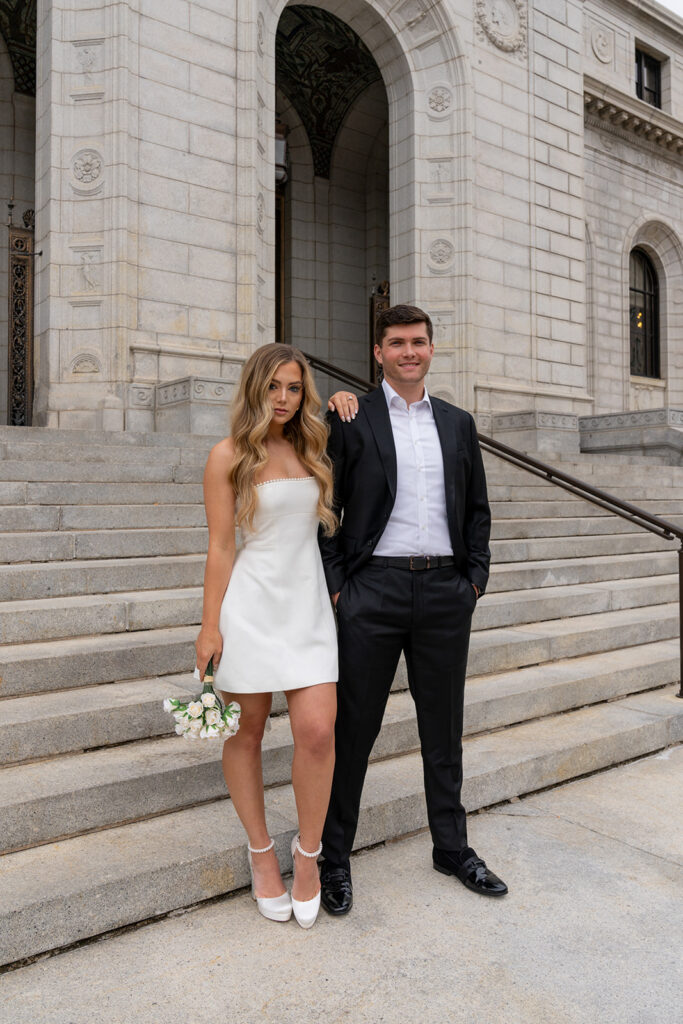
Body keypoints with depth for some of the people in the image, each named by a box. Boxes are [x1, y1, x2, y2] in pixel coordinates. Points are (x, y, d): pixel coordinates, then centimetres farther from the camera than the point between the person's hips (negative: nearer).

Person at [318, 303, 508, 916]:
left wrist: (476, 578, 5)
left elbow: (478, 508, 15)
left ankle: (452, 848, 33)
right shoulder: (351, 421, 1)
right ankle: (335, 858, 21)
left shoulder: (458, 423, 13)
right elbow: (326, 510, -2)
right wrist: (335, 586, -8)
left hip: (446, 591, 4)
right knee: (354, 728, 5)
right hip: (374, 591, -3)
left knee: (444, 728, 15)